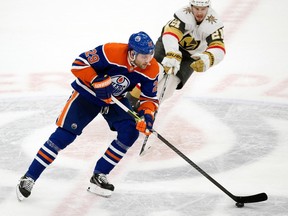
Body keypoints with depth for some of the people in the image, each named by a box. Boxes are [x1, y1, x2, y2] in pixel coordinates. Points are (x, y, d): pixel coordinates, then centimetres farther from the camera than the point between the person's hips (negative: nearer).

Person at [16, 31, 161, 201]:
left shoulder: (152, 69, -18)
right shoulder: (111, 52, -32)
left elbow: (150, 97, -8)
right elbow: (79, 64, -26)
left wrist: (147, 114, -27)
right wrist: (97, 82, -34)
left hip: (117, 100, 5)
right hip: (88, 93, -5)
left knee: (131, 132, -15)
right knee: (65, 134, -14)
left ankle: (99, 177, -2)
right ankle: (29, 178, -7)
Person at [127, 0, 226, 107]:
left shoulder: (214, 22, -27)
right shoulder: (184, 14, -31)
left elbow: (219, 49, -38)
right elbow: (170, 34, -45)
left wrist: (207, 59, -61)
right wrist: (172, 55, -63)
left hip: (192, 55, 2)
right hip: (169, 43, -2)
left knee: (171, 81, -13)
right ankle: (131, 99, -13)